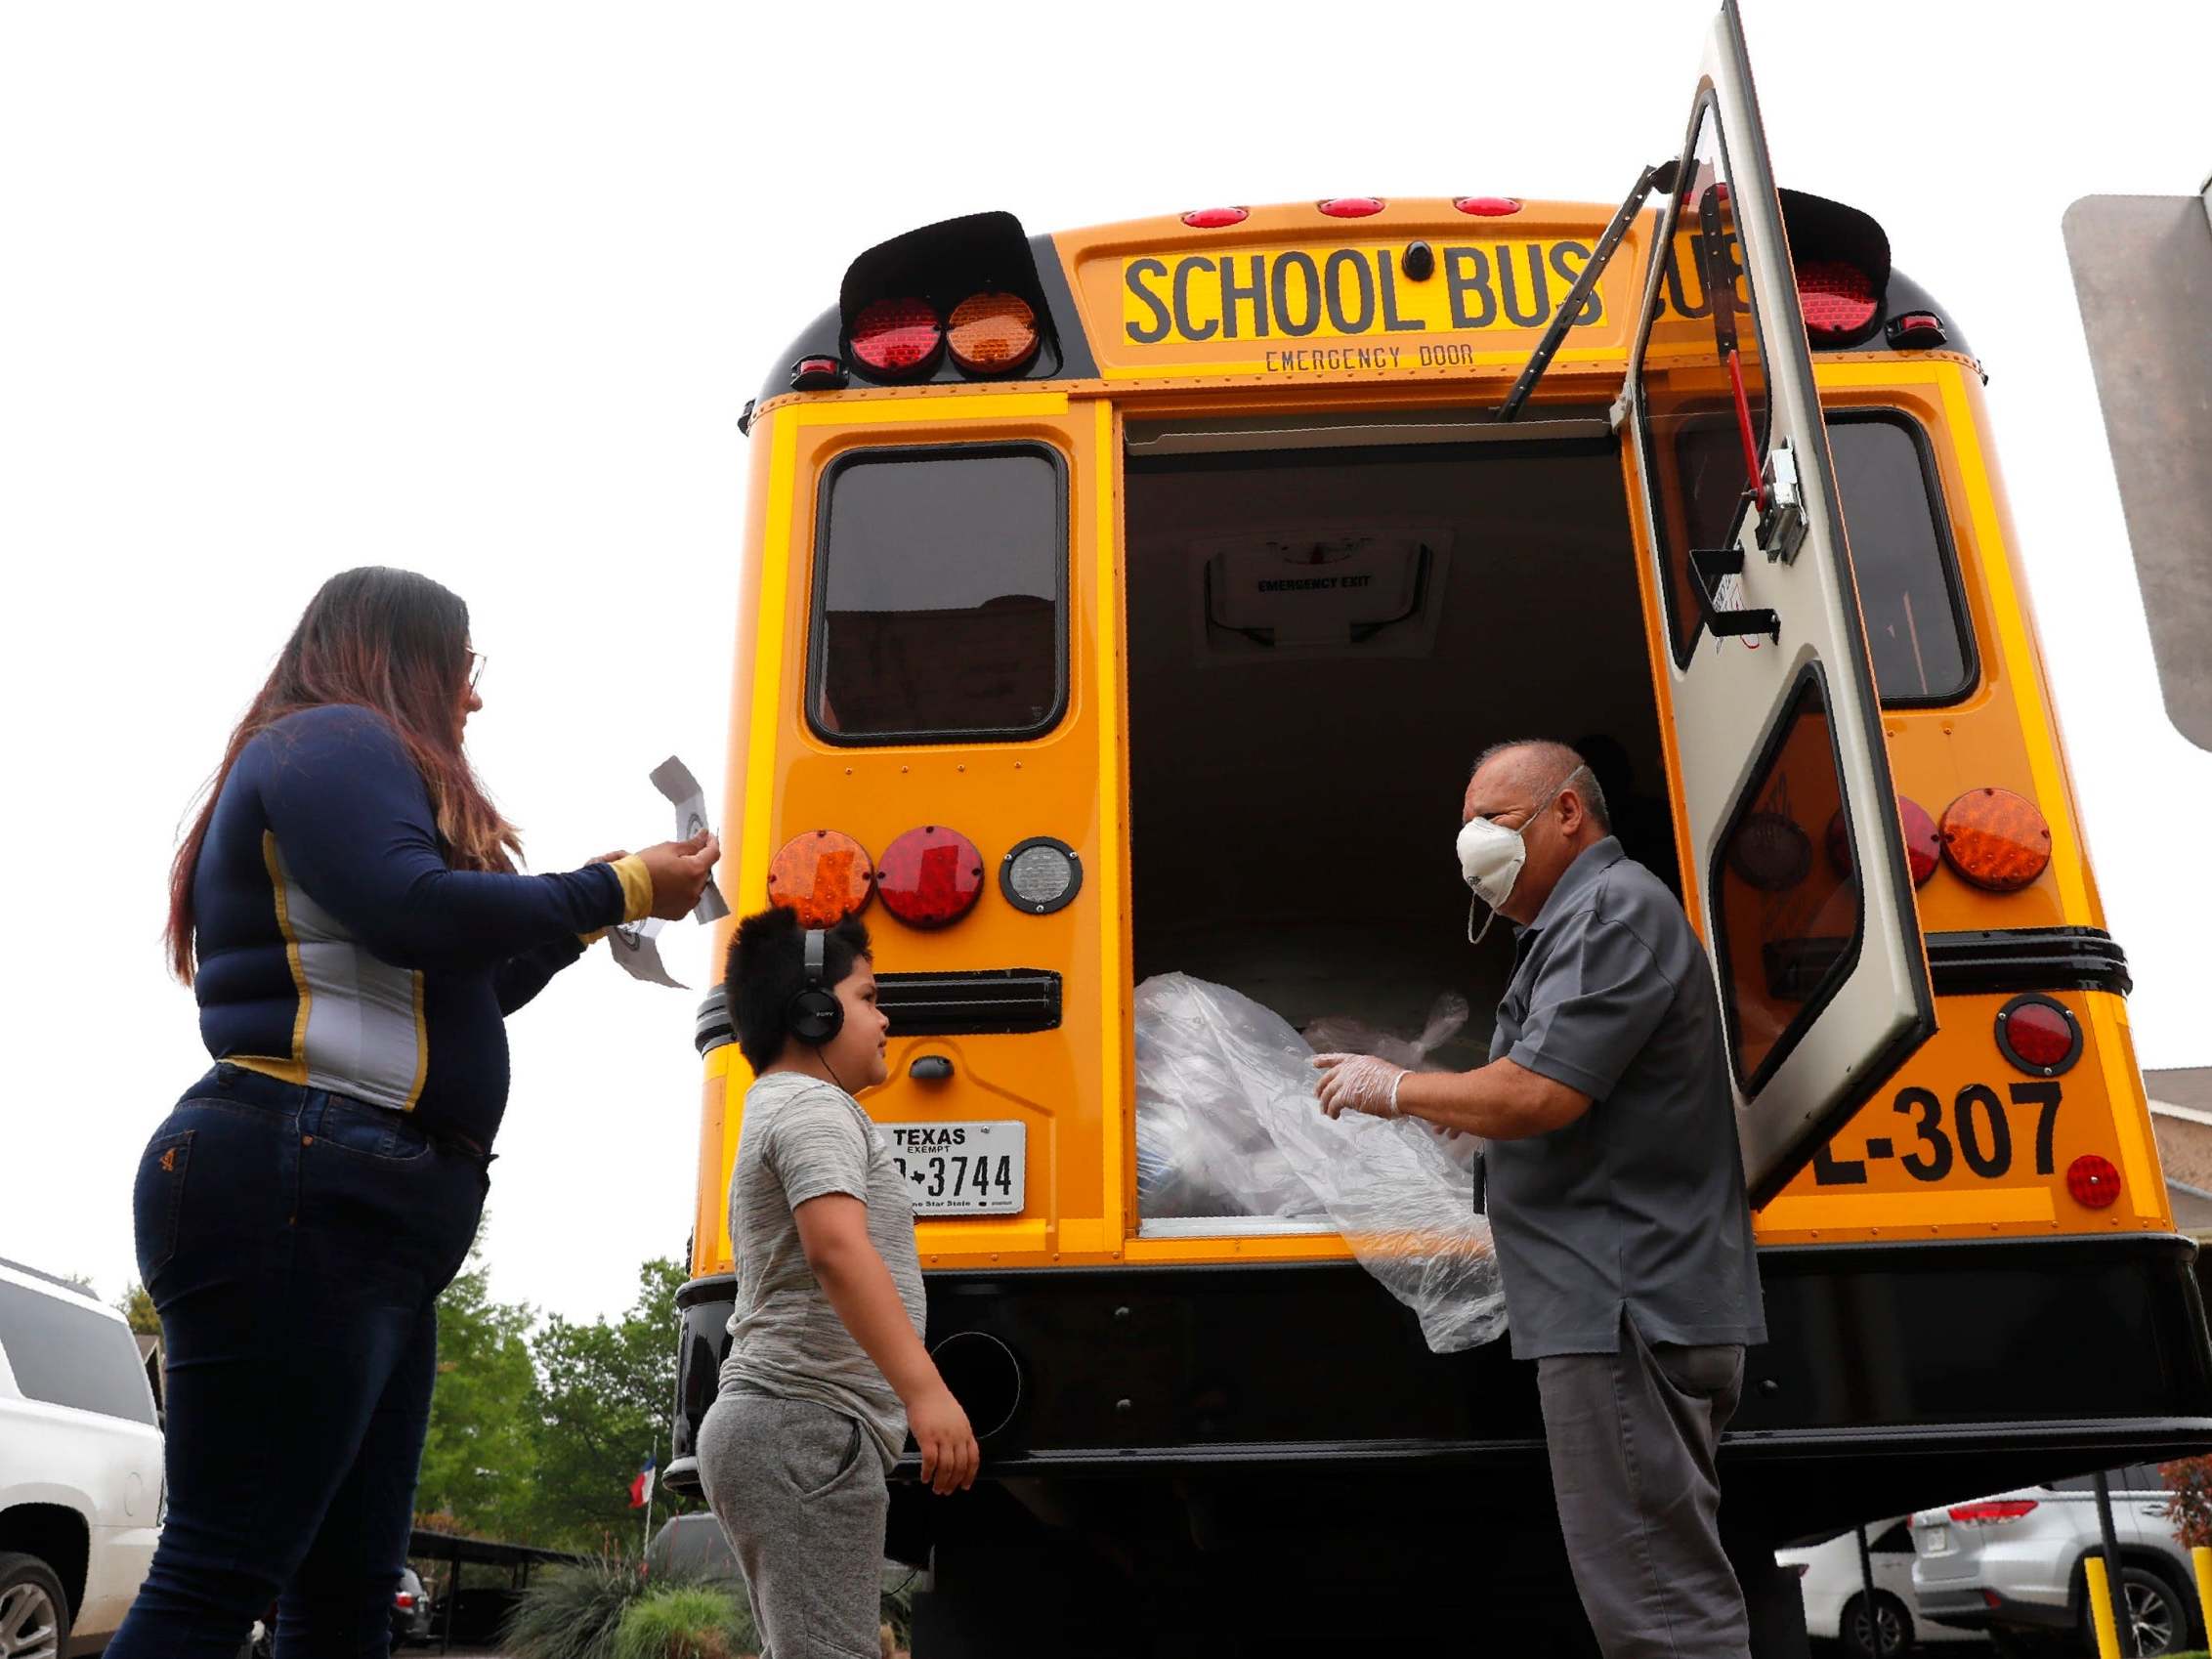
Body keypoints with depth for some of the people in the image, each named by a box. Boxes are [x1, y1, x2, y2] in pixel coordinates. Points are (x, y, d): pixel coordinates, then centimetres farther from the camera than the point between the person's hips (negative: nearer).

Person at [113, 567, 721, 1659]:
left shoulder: (356, 755, 29)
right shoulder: (332, 740, -1)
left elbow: (452, 993, 30)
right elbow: (414, 911, -19)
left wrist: (586, 913, 26)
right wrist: (617, 889, -8)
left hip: (369, 1209, 11)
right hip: (298, 1190, -11)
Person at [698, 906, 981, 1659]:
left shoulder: (774, 1114, 23)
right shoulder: (814, 1106, -10)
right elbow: (838, 1247, -28)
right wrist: (925, 1390, -36)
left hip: (771, 1422, 11)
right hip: (808, 1428, -11)